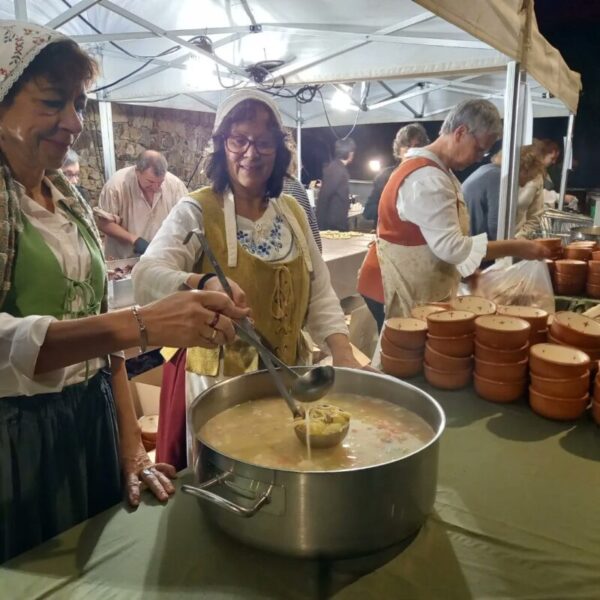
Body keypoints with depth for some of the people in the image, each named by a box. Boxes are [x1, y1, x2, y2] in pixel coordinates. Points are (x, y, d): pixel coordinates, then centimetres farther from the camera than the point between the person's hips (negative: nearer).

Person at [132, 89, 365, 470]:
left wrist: (344, 353, -6)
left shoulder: (293, 212, 5)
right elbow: (147, 276, -25)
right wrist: (203, 283, -44)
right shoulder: (197, 212, -10)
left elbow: (319, 293, 7)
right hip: (218, 381, -4)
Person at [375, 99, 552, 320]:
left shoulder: (434, 170, 11)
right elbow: (450, 246, -24)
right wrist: (514, 247, -17)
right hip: (413, 296, -10)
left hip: (424, 289, 10)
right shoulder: (426, 178, -21)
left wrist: (468, 271, 11)